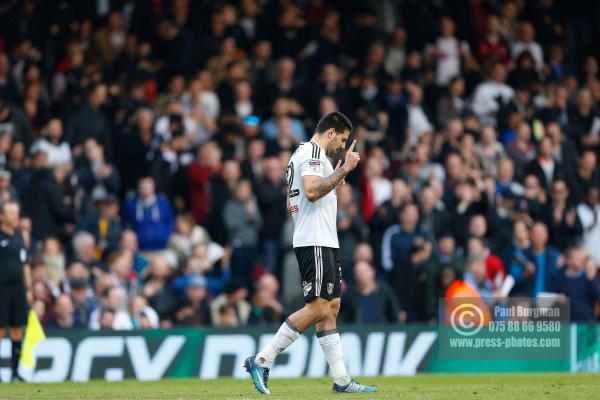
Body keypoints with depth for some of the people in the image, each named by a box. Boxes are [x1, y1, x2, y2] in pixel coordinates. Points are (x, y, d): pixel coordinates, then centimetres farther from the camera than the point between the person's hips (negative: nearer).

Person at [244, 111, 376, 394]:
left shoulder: (302, 154, 23)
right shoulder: (314, 153, -9)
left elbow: (291, 205, 27)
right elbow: (312, 191, -24)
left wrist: (335, 181, 28)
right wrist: (344, 170, -19)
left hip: (323, 242, 11)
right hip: (315, 241, -11)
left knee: (331, 308, 7)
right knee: (318, 308, -15)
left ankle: (342, 380, 5)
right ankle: (261, 361, -14)